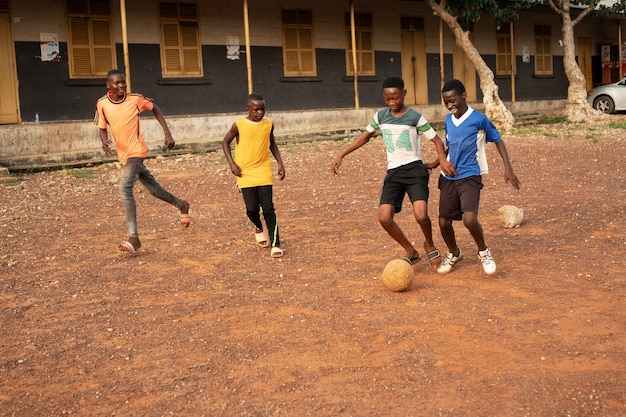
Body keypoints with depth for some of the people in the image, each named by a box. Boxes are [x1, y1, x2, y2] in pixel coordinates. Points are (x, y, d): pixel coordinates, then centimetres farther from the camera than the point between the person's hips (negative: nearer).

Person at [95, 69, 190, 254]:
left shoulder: (135, 99, -10)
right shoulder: (102, 104, -2)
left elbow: (155, 108, 6)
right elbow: (103, 129, 7)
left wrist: (167, 133, 1)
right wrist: (104, 141, -16)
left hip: (136, 151, -5)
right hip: (123, 154, 5)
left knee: (125, 188, -22)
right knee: (153, 189, 15)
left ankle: (133, 237, -18)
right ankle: (181, 205, 42)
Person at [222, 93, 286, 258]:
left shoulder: (269, 125, 0)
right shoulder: (239, 125, -8)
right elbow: (225, 142, 5)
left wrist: (280, 163, 8)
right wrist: (232, 163, -5)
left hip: (264, 173, 1)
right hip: (245, 174, -1)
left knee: (268, 208, -6)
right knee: (252, 209, -1)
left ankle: (274, 244, 0)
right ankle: (259, 228, 33)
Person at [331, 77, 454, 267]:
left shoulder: (415, 117, -6)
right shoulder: (380, 116, 6)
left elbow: (437, 140, -3)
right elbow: (365, 137, 17)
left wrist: (441, 161, -23)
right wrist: (341, 155, 11)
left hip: (414, 170, -4)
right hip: (393, 173, 4)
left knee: (421, 215, -22)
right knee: (384, 218, -11)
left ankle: (430, 246, 12)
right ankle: (410, 251, 13)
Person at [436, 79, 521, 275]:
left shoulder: (479, 119, -8)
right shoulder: (448, 120, 8)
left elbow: (498, 140, 1)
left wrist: (508, 168, -5)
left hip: (470, 176, -5)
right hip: (449, 177, 5)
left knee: (469, 219, -23)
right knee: (443, 222, 2)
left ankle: (484, 252, 6)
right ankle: (453, 254, 31)